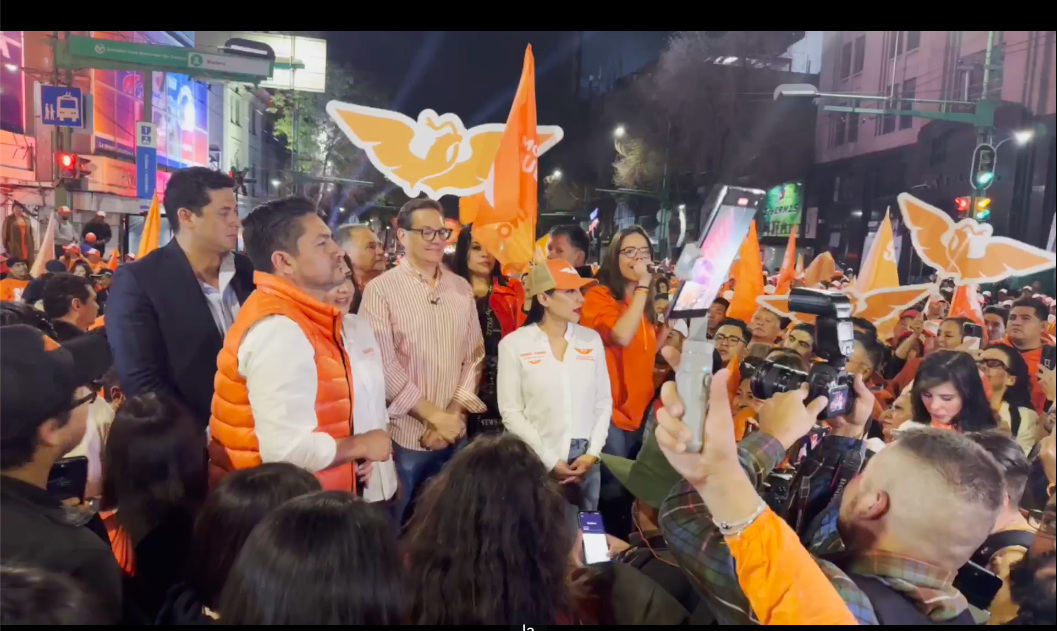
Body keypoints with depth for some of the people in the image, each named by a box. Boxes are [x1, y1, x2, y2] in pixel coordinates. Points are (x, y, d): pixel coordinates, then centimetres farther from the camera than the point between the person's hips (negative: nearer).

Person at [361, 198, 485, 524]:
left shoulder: (462, 288, 7)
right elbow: (384, 366, -12)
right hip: (403, 434, -4)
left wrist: (454, 414, -5)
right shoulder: (380, 289, -7)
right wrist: (435, 416, -12)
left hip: (454, 434, 4)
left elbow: (475, 355, 7)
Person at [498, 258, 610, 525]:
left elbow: (604, 402, 7)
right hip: (537, 462, -3)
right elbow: (511, 411, -8)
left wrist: (593, 453, -4)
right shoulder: (514, 344, -6)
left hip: (585, 461, 3)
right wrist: (549, 461, -10)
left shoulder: (591, 339, 5)